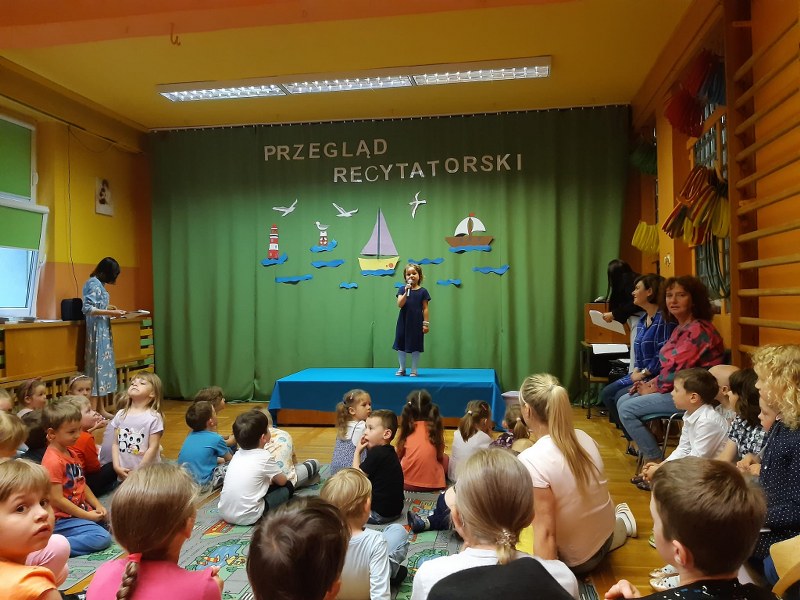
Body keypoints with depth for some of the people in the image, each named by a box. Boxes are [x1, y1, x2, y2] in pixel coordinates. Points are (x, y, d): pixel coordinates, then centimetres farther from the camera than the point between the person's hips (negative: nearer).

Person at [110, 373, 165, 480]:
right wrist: (117, 466, -4)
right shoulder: (121, 415, 3)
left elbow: (153, 447, -12)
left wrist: (138, 471, -12)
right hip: (124, 474, 5)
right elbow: (115, 444, 6)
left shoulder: (153, 417, -13)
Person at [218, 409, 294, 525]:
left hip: (224, 513, 7)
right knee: (288, 487, 8)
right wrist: (272, 479, 25)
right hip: (247, 517, -7)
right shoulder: (264, 456, -9)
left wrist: (269, 479, 22)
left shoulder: (238, 454, 8)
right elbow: (282, 481, 6)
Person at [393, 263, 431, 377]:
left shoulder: (423, 291, -1)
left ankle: (414, 370, 15)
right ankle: (402, 368, 21)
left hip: (417, 322, -1)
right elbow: (400, 305, -12)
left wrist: (426, 323, -4)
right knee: (401, 346, 7)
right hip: (403, 321, 2)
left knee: (415, 347, 4)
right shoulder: (402, 289, 2)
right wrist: (406, 292, -22)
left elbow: (425, 309, 0)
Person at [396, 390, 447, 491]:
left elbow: (399, 455, 8)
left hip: (407, 484, 0)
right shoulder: (435, 428, -3)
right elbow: (440, 455, 9)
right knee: (445, 458, 26)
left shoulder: (407, 429, -3)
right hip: (433, 484, 0)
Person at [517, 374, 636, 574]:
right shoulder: (583, 437, -11)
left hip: (575, 561, -7)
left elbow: (545, 532, -29)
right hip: (605, 534, 7)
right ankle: (620, 522, 37)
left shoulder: (531, 461, -31)